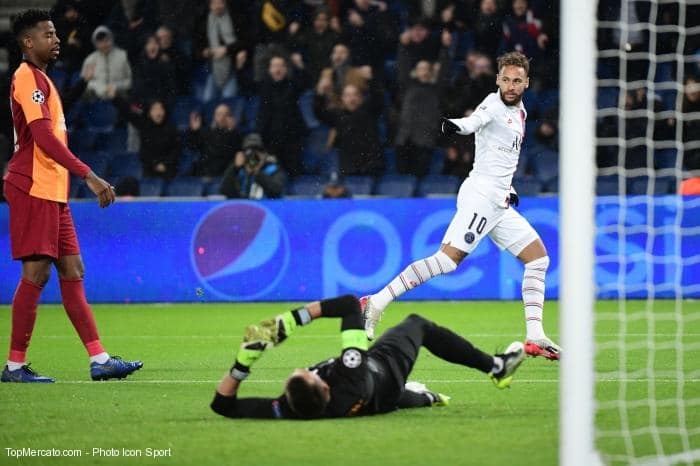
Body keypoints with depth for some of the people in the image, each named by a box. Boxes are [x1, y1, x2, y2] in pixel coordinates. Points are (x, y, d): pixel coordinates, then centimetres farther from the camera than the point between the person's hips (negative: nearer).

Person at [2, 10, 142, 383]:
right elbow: (44, 137, -22)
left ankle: (99, 359, 5)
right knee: (36, 272, -8)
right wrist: (88, 176, -26)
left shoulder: (39, 78, 19)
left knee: (72, 271, 6)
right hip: (34, 188, -10)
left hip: (52, 191, 10)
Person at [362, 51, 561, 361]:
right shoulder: (494, 104, -7)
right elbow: (476, 120, -29)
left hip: (499, 204, 9)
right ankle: (376, 303, -21)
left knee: (538, 257, 8)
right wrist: (456, 126, -51)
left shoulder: (519, 111, 19)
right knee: (448, 258, -20)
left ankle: (535, 338, 8)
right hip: (481, 195, -9)